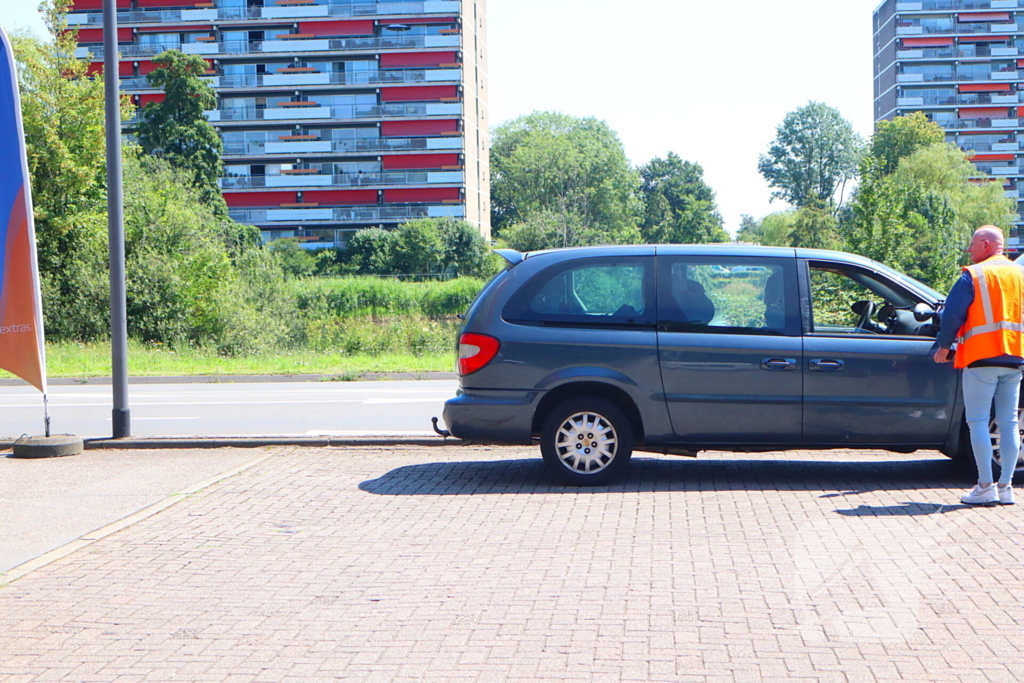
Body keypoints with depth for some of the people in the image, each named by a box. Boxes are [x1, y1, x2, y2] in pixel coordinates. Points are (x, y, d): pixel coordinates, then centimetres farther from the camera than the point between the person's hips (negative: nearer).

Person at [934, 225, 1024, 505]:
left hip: (982, 357, -6)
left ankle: (985, 487, -4)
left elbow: (953, 313, -8)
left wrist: (944, 346, 4)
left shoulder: (974, 275, -6)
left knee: (978, 421, -1)